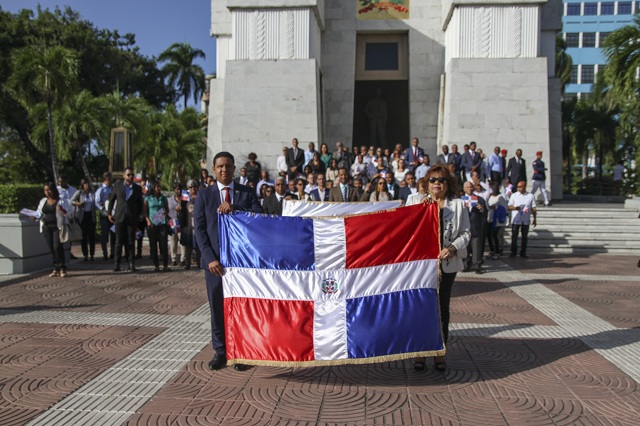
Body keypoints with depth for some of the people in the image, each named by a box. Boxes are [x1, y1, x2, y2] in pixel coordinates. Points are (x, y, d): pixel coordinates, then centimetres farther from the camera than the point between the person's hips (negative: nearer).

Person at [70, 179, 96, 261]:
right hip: (82, 216, -2)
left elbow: (95, 204, 8)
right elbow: (71, 201, -5)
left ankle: (92, 255, 8)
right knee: (83, 236, 3)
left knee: (92, 235, 1)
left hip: (91, 215, 2)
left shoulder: (92, 193, 6)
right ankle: (85, 255, 10)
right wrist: (78, 203, -22)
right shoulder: (79, 193, -1)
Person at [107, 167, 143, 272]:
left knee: (131, 242, 3)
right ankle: (117, 264, 4)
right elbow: (111, 199, 11)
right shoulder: (117, 185, 5)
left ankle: (131, 264, 8)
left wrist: (139, 216, 9)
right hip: (120, 217, 0)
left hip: (132, 218, 0)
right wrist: (110, 213, 9)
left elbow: (140, 203, 13)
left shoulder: (137, 188, 5)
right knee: (119, 242, 0)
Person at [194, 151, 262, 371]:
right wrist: (210, 258, -11)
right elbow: (200, 229, 0)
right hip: (215, 259, 0)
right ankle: (220, 351, 19)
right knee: (217, 307, 7)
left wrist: (235, 209, -20)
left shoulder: (247, 193, 6)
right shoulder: (204, 195, 5)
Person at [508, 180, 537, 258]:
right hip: (516, 220, -1)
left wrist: (534, 219, 8)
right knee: (514, 236, -2)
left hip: (526, 220, 1)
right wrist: (514, 208, -20)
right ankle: (513, 252, 7)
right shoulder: (514, 195, 3)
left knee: (525, 237, 7)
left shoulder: (530, 196, 6)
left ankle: (523, 252, 16)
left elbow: (533, 208, 10)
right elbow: (509, 207, 2)